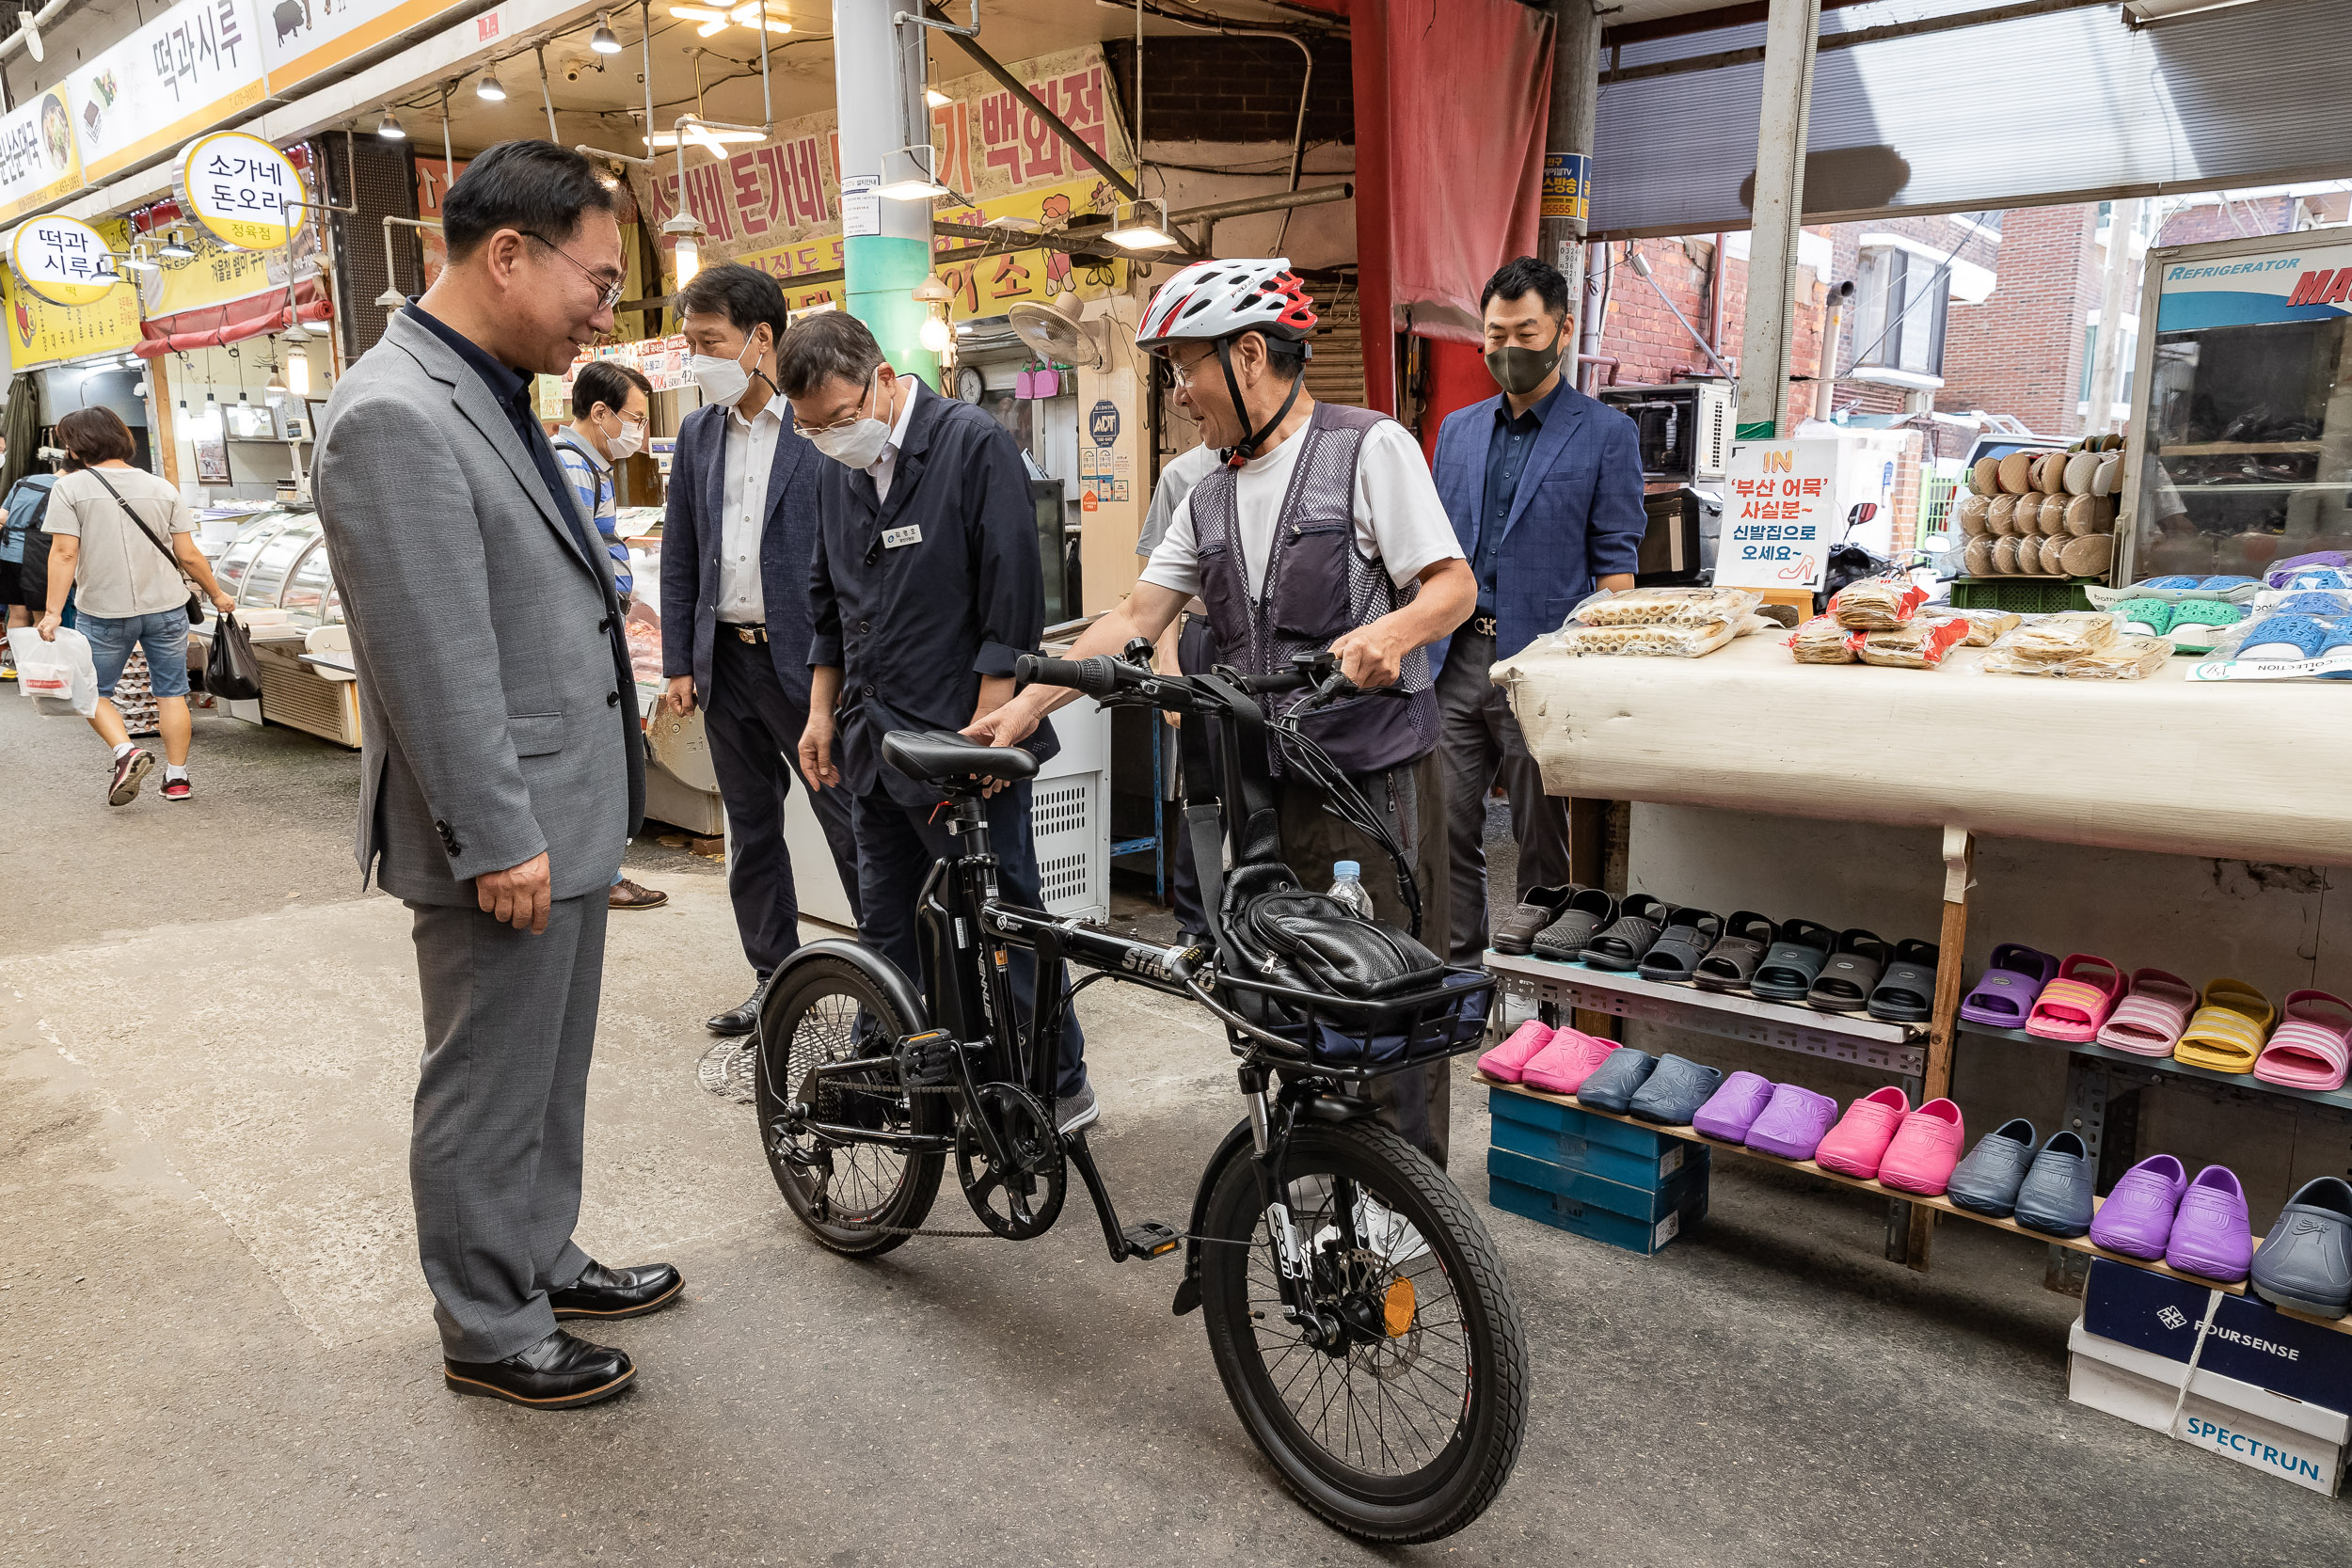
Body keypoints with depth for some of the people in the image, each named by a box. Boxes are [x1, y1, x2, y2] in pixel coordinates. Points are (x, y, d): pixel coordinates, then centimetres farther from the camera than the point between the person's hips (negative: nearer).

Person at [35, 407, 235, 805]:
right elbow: (188, 556, 1)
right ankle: (177, 776, 13)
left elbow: (64, 553, -13)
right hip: (165, 607, 2)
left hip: (103, 612, -2)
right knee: (171, 691, 11)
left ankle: (126, 751, -7)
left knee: (93, 692, 15)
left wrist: (53, 611, -12)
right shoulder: (163, 488, 2)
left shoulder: (70, 488, -6)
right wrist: (218, 596, 13)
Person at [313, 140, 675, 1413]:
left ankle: (543, 1263, 39)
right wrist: (500, 842, -19)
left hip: (566, 821, 10)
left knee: (550, 1080, 22)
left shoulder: (492, 396, 12)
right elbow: (435, 666, -23)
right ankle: (489, 1333, 25)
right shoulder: (395, 417, -20)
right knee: (488, 1096, 7)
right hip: (506, 836, -10)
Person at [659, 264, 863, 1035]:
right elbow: (679, 556, 13)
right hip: (727, 658, 6)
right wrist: (678, 662, 9)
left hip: (808, 657, -6)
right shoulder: (697, 433, 11)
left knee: (852, 823, -2)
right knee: (751, 829, 13)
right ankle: (774, 977, 25)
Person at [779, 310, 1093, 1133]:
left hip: (965, 740, -7)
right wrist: (822, 712, 17)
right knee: (887, 928, 13)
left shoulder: (976, 445, -10)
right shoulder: (837, 471, 12)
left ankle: (1059, 1087, 14)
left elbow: (1011, 598, -14)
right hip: (876, 743, 7)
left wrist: (986, 727, -17)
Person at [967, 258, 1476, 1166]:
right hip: (1266, 779, 6)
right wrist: (1027, 706, 2)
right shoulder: (1210, 497, 17)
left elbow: (1453, 584, -8)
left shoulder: (1369, 447, -3)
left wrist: (1388, 632, -30)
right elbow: (1134, 621, 11)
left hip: (1376, 773, -6)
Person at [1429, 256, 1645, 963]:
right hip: (1456, 657, 4)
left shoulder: (1605, 433, 0)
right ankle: (1455, 964, 18)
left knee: (1541, 837, 6)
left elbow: (1615, 561, -3)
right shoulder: (1457, 429, 14)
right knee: (1450, 825, 6)